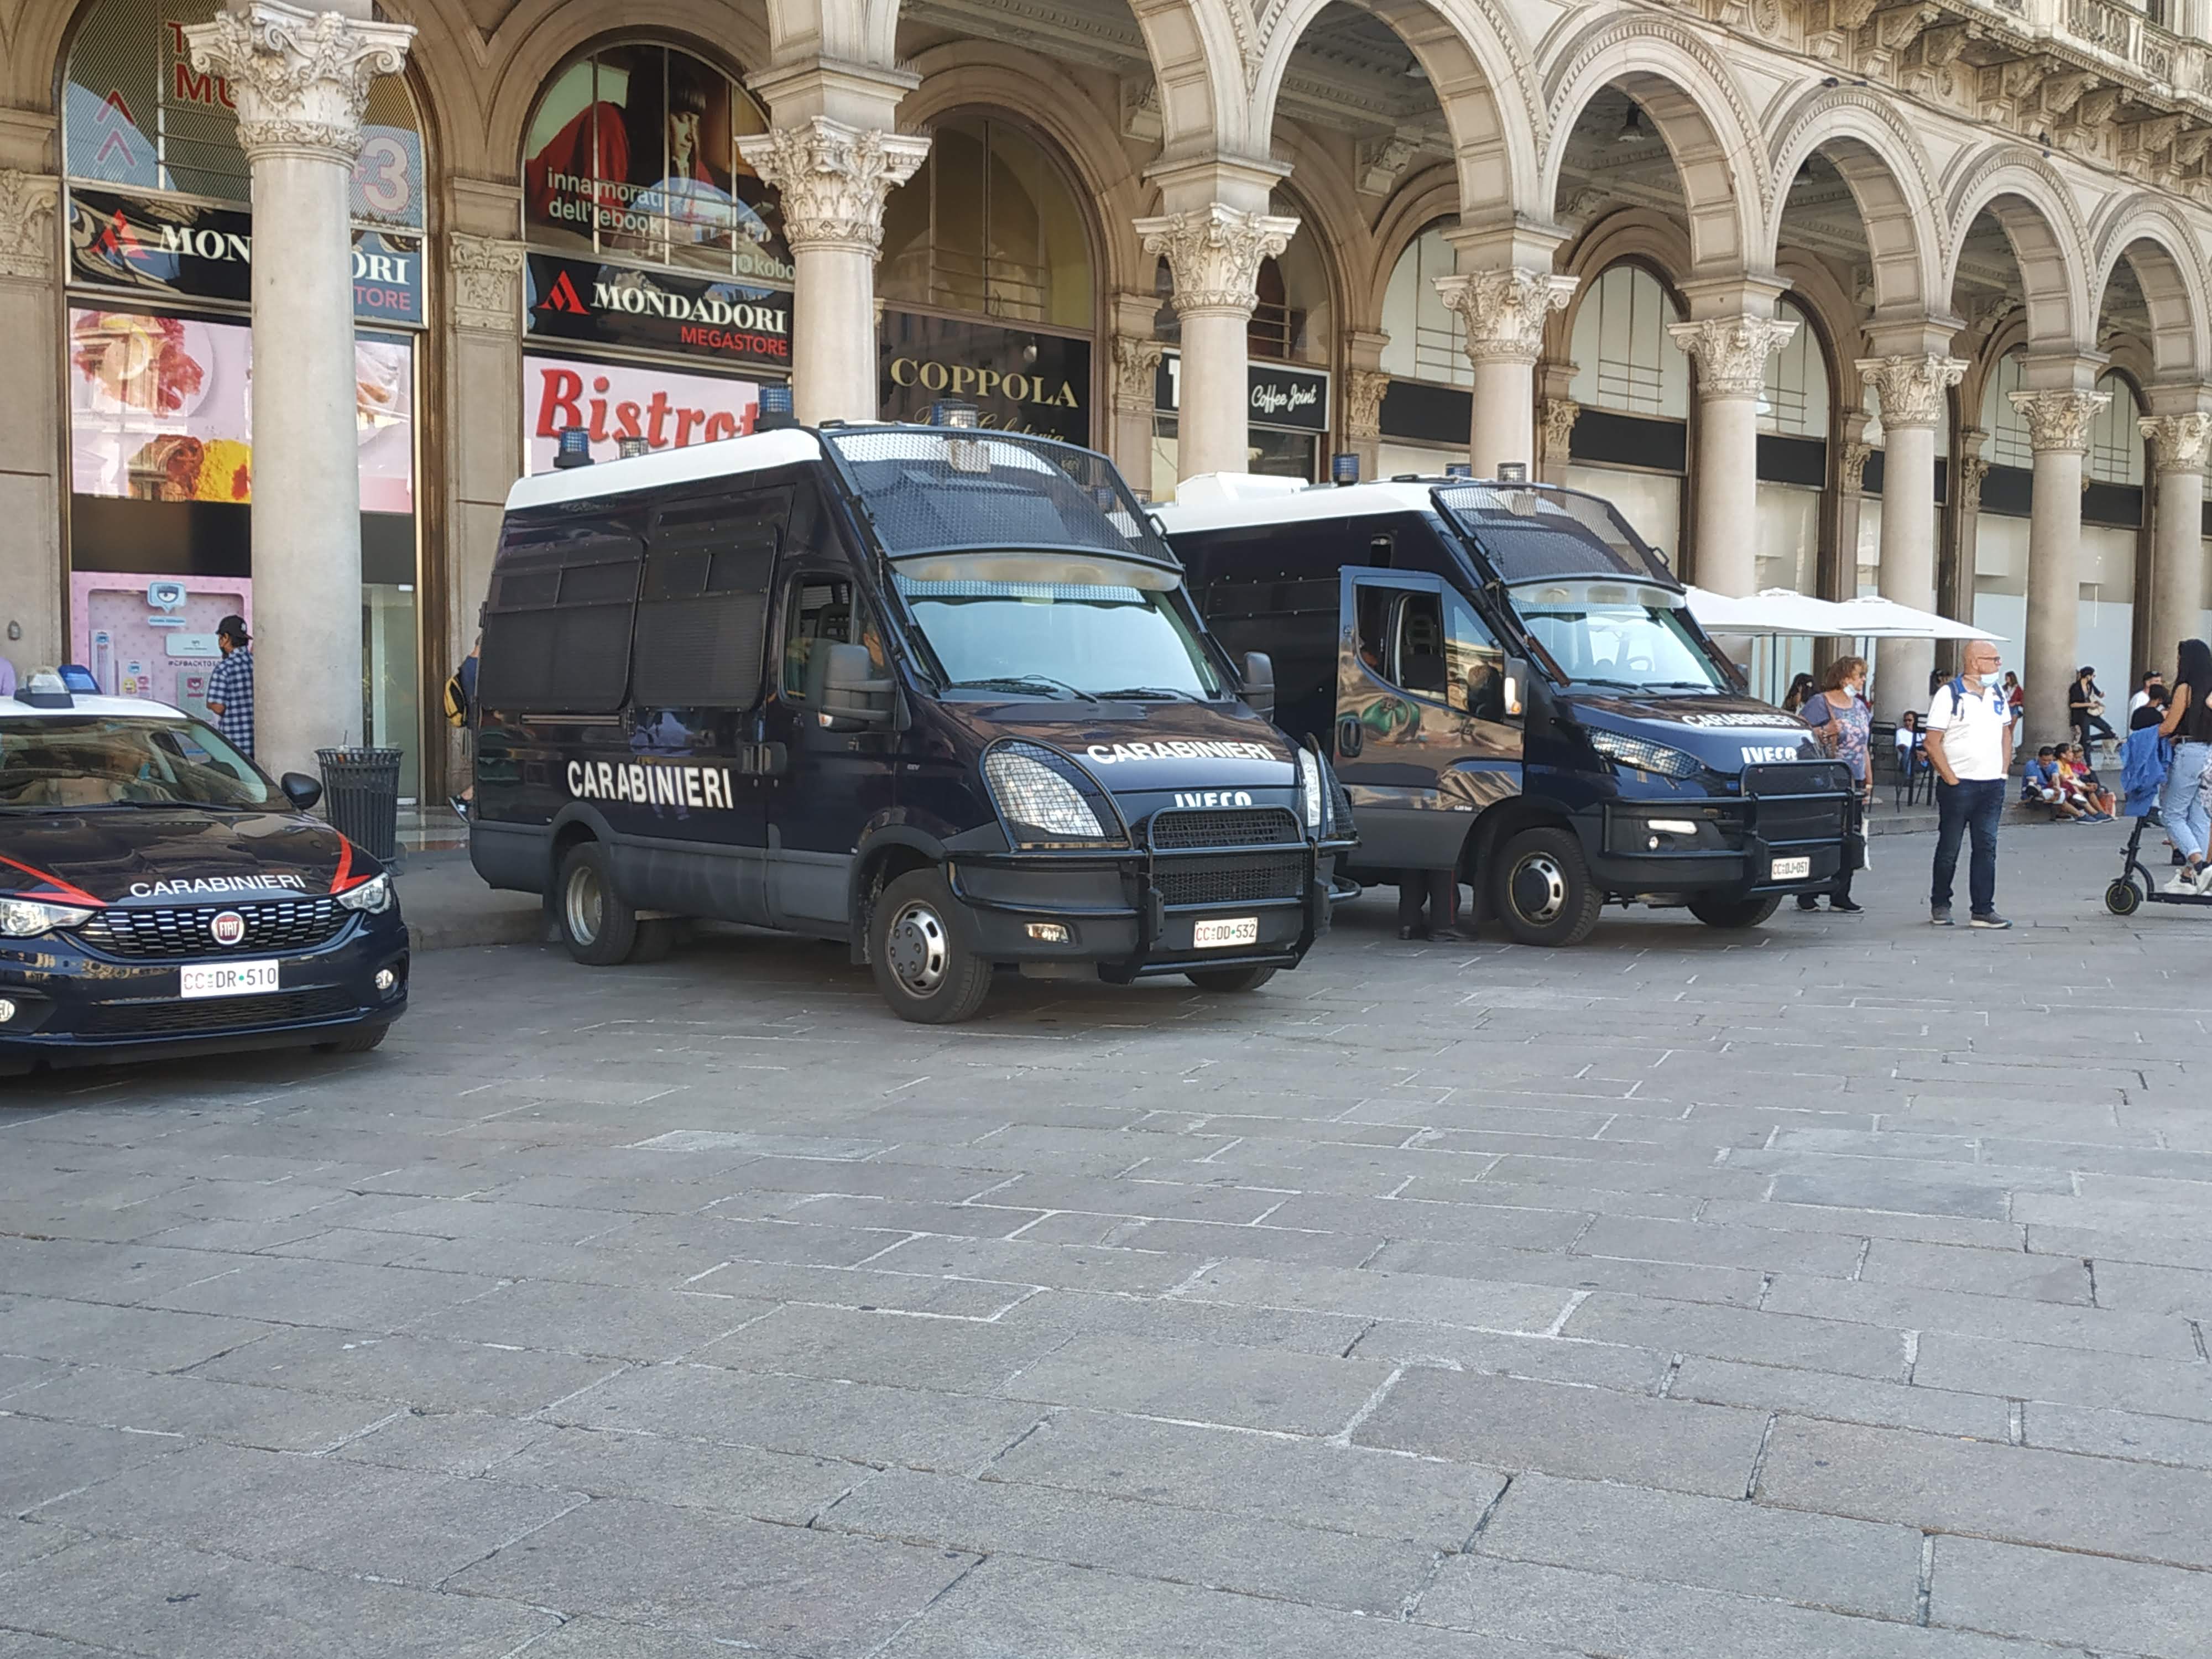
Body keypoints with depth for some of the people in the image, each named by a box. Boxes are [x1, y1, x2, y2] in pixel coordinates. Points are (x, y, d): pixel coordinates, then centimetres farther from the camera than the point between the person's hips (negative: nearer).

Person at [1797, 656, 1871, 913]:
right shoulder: (1818, 704, -5)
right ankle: (1806, 896, 2)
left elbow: (1863, 747, 22)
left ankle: (1840, 897, 10)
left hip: (1854, 784, 7)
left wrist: (1869, 781, 17)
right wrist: (1825, 732, -24)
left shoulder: (1860, 706, 16)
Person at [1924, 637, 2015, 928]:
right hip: (1958, 785, -5)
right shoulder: (1949, 694, -9)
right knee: (1949, 848, 4)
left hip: (1992, 785, 5)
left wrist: (2004, 771, 9)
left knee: (1987, 847, 3)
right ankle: (1940, 905, 18)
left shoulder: (1997, 693, 11)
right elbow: (1932, 743, -11)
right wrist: (1951, 779, -13)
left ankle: (1984, 910, 6)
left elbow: (2006, 732, 20)